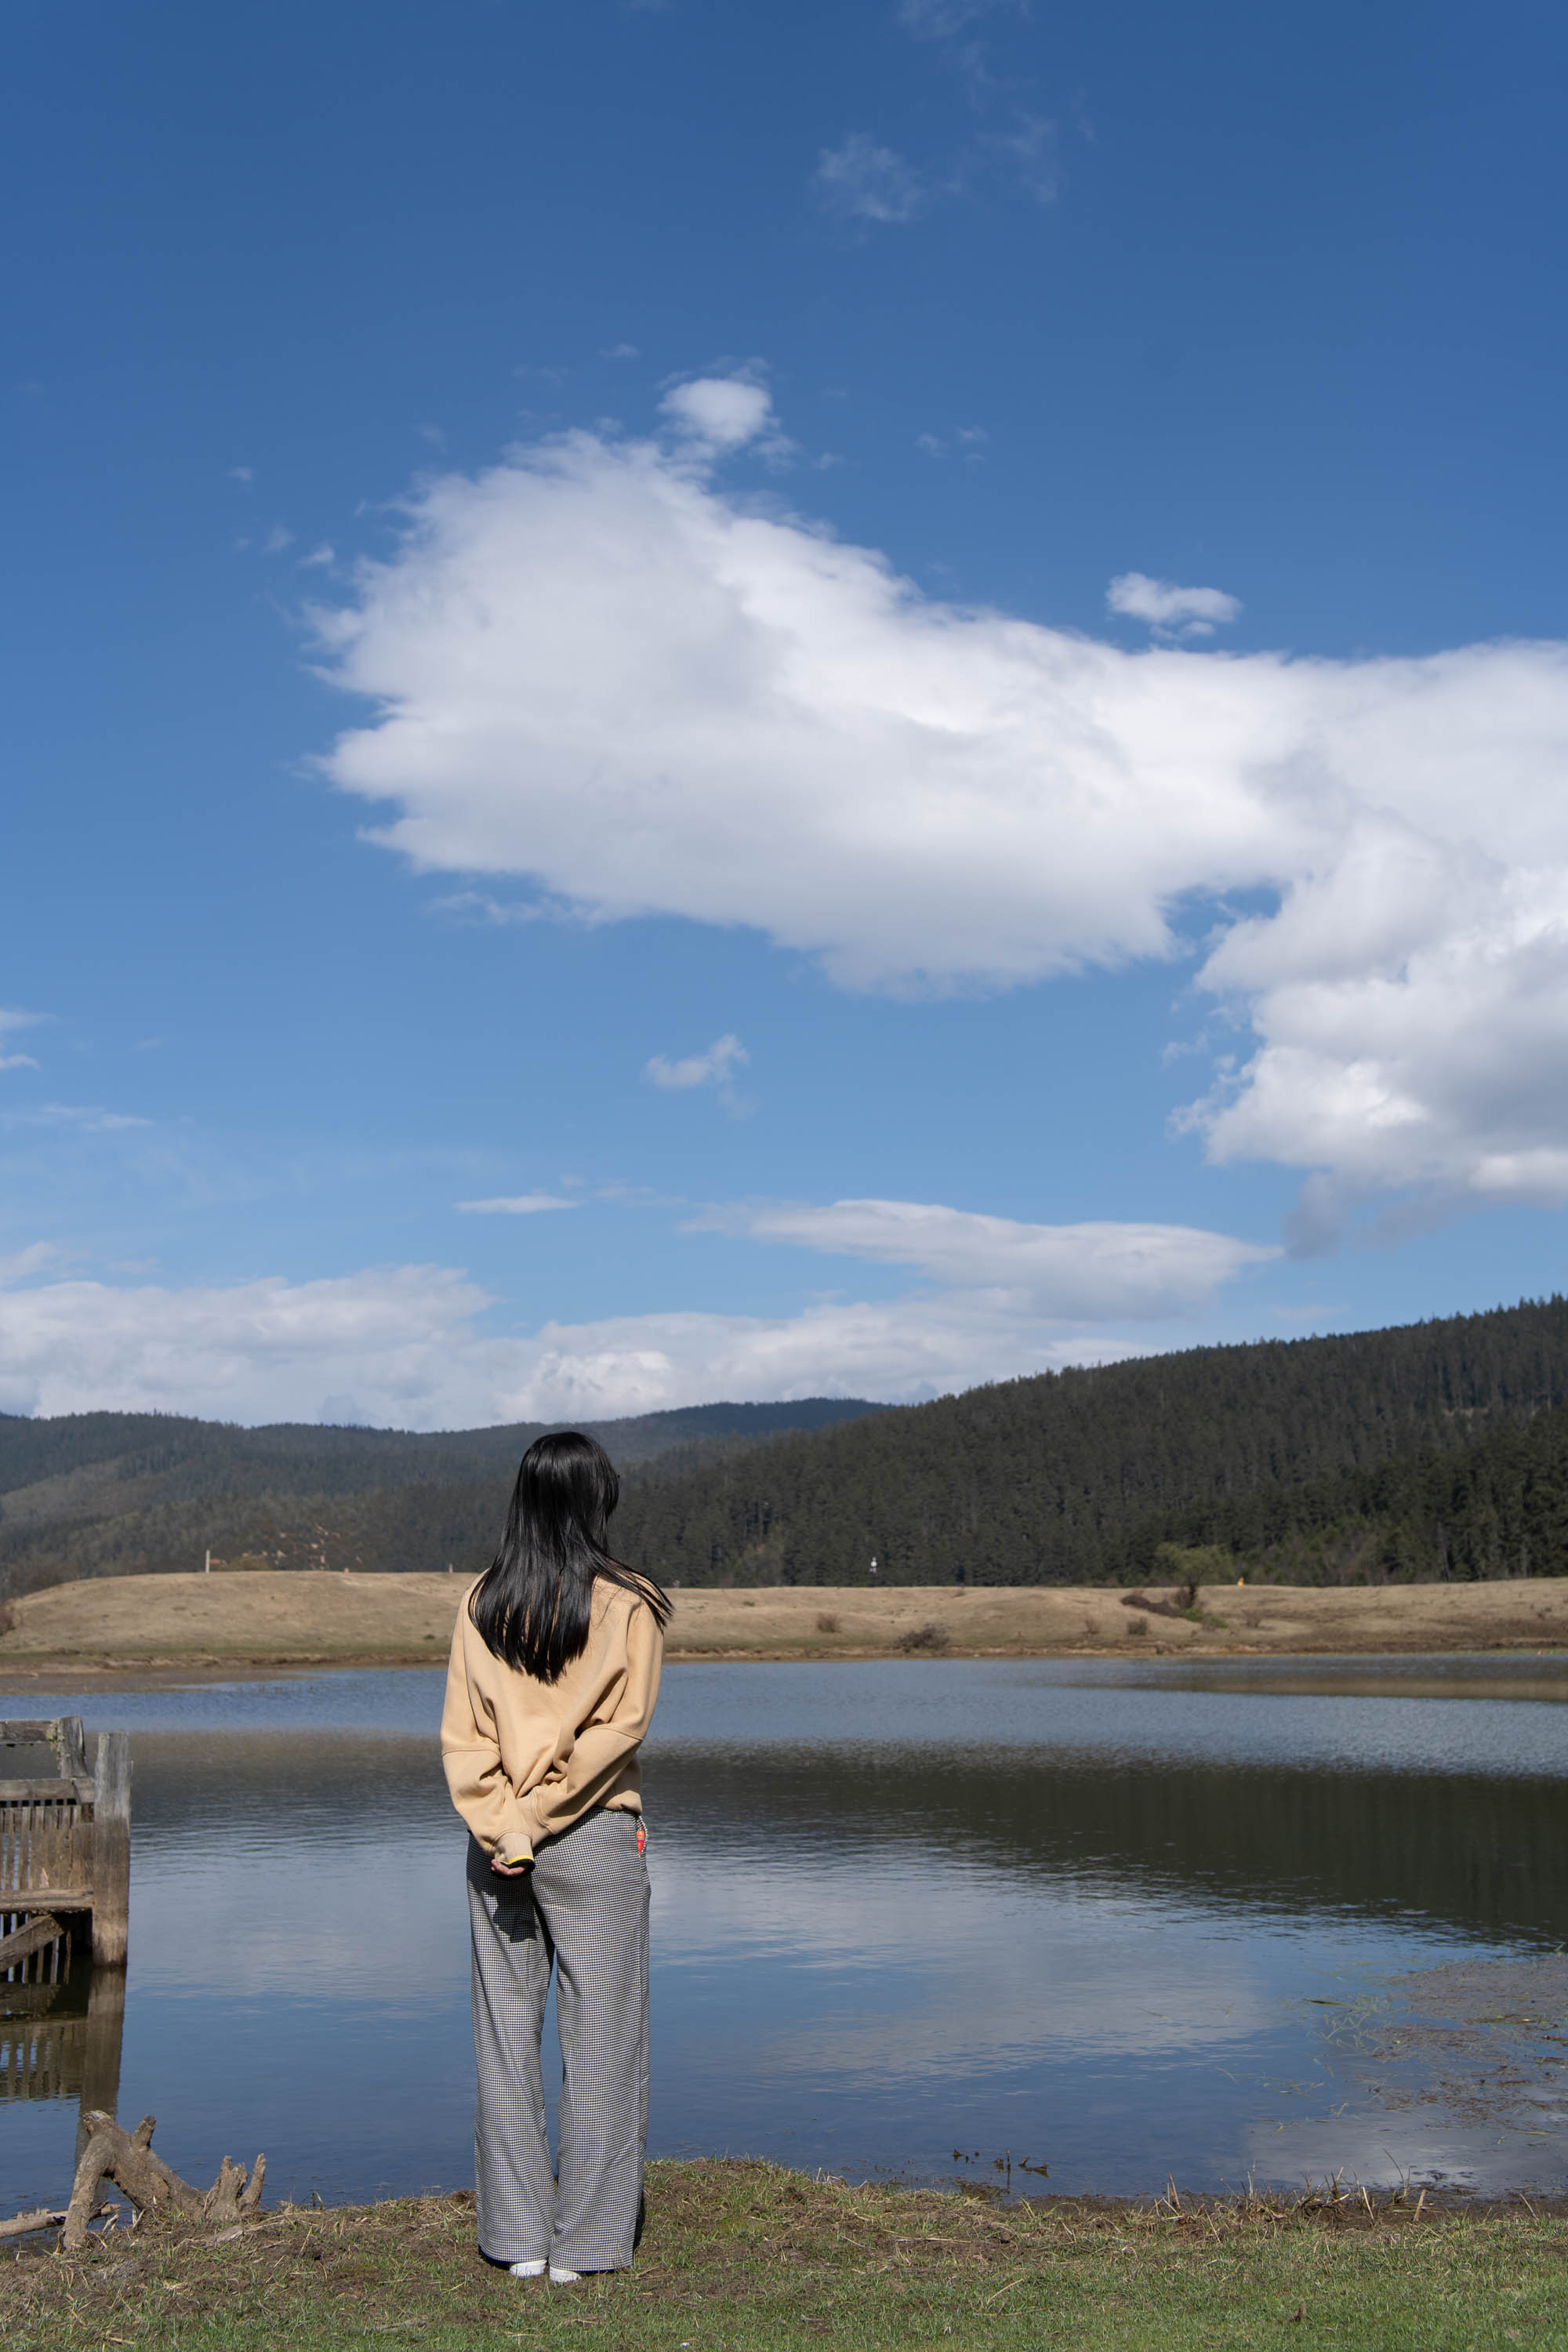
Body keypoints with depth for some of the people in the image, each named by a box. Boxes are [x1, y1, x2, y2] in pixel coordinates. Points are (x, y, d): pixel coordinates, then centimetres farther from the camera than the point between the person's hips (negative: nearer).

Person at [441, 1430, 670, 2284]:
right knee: (598, 2035, 6)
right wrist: (544, 1813, -12)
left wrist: (504, 1824, -9)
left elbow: (460, 1732, -4)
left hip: (495, 1840, 3)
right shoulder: (628, 1605, -7)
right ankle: (583, 2242, 10)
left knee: (507, 2032, 11)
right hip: (596, 1836, -3)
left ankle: (518, 2237, 17)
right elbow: (623, 1725, -14)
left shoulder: (481, 1603, 2)